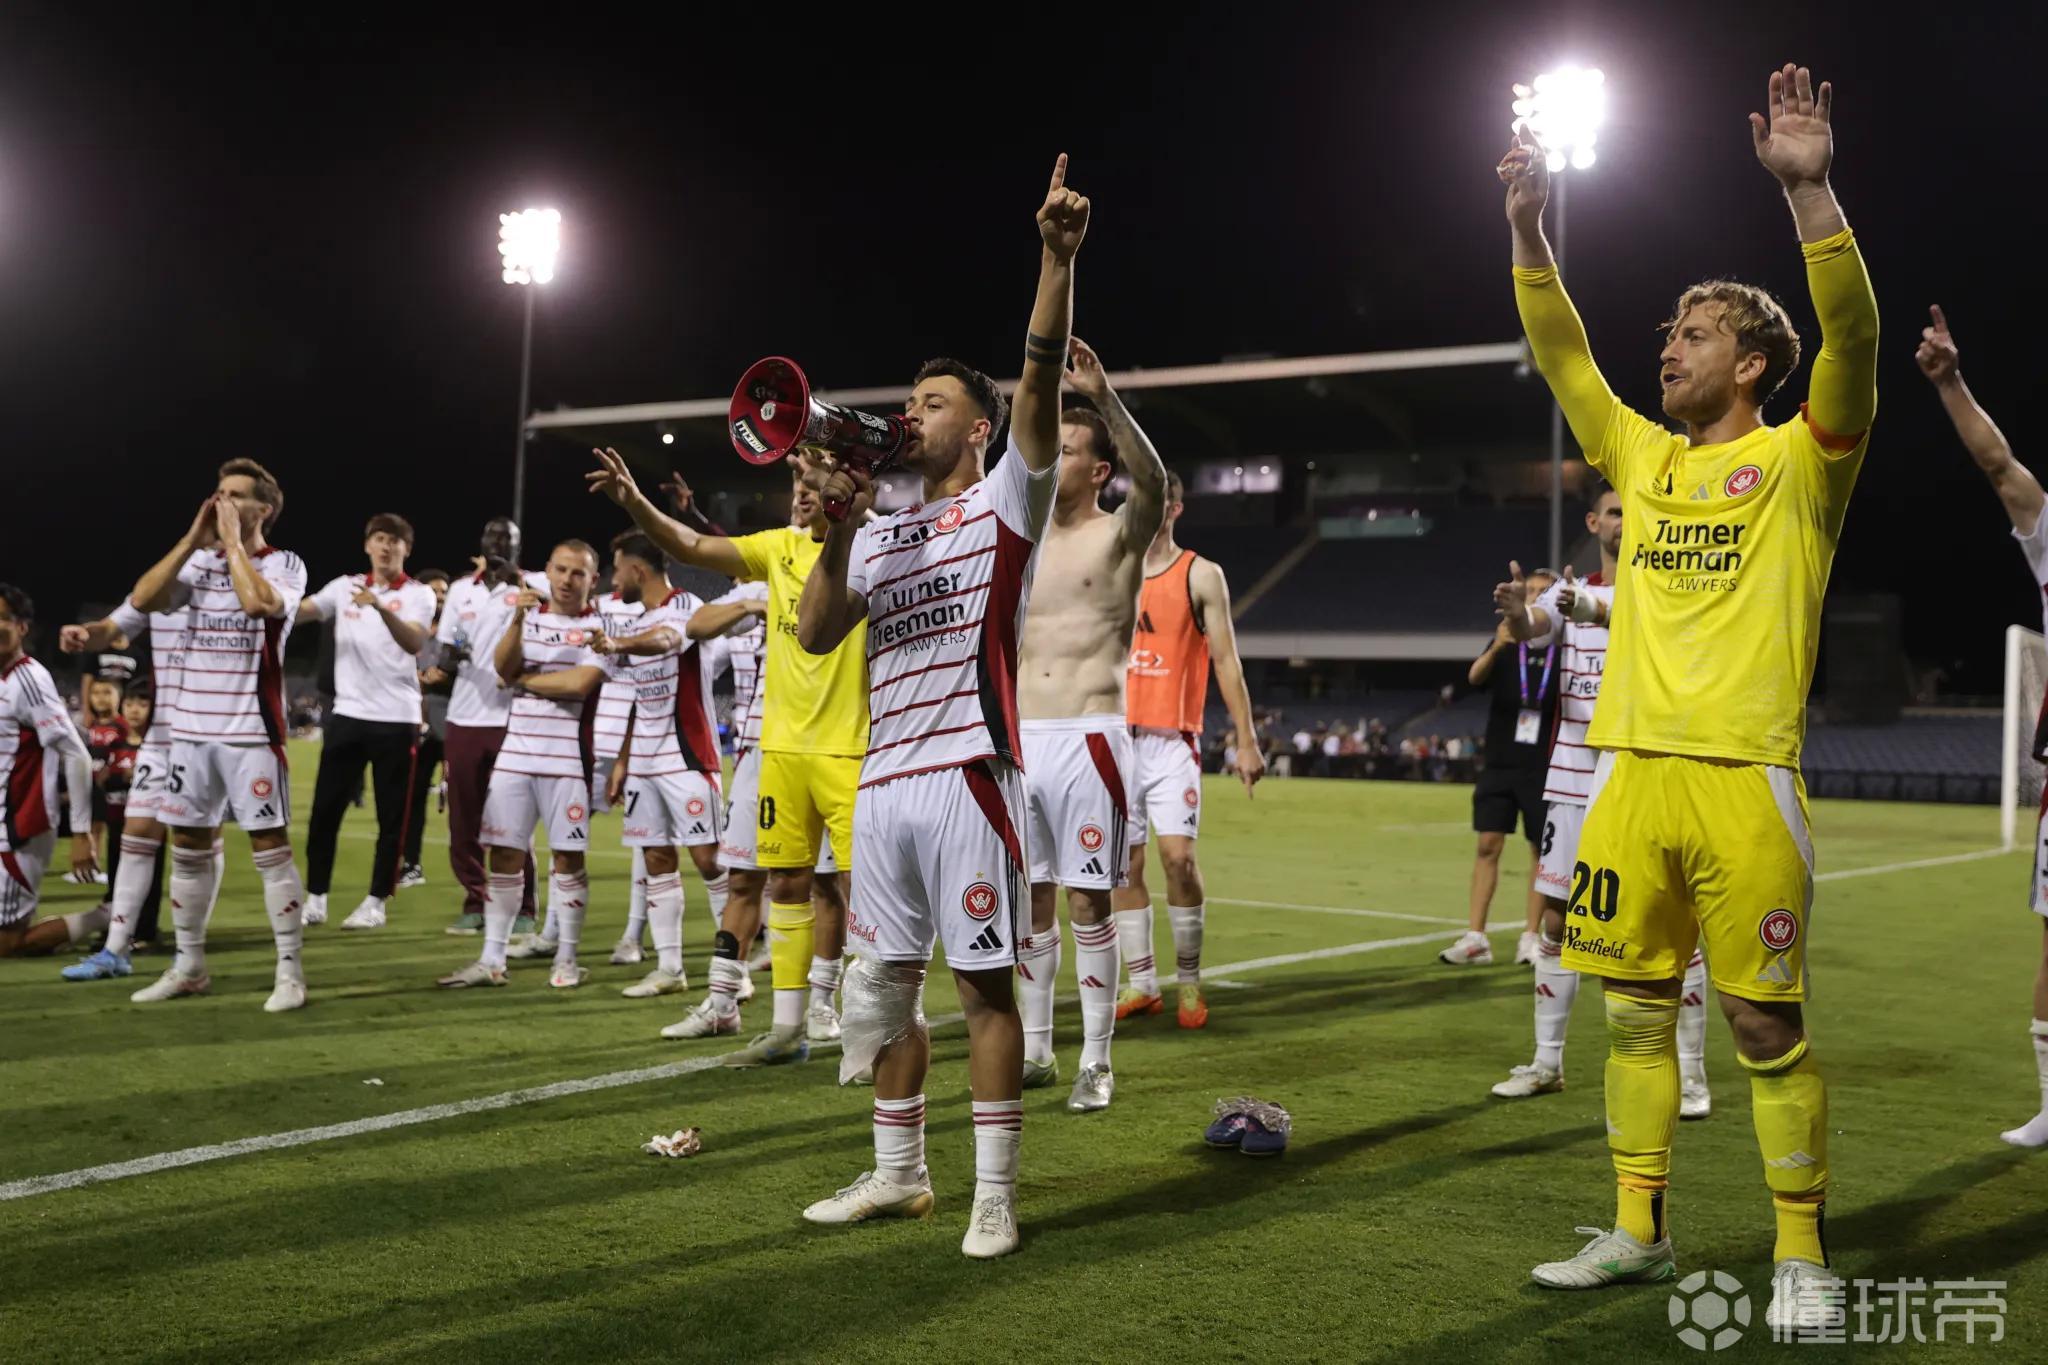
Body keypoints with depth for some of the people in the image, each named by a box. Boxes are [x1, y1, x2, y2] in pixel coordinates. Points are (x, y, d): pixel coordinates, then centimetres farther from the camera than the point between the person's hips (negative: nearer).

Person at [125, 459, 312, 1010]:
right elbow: (142, 599, -5)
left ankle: (290, 972, 0)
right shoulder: (200, 560, 10)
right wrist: (194, 538, -7)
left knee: (270, 847, -5)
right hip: (192, 726, 5)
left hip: (251, 731, -5)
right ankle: (188, 966, 22)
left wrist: (232, 541, -13)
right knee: (189, 846, 11)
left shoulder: (285, 564, -3)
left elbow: (258, 602, -25)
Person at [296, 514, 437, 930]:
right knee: (325, 809, 3)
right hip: (347, 714, 3)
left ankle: (376, 902, 12)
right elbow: (296, 612, -3)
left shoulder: (419, 594, -2)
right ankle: (315, 898, 13)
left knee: (392, 817, 2)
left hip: (397, 719, -3)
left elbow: (413, 643, -20)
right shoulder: (344, 586, 9)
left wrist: (380, 606, -35)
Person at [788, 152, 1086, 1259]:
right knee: (885, 979, 11)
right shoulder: (882, 535, 18)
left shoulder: (1007, 503, 2)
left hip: (968, 773, -6)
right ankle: (898, 1173, 24)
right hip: (884, 781, 6)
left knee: (983, 981, -3)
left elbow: (1040, 381, -13)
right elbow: (815, 635, 7)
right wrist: (838, 533, -6)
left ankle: (994, 1193, 5)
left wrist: (1057, 258, -25)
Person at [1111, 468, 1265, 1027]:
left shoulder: (1201, 575, 1)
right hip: (1116, 738, 4)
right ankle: (1142, 984, 14)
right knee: (1124, 865, 4)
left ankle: (1189, 980, 3)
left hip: (1171, 740, -4)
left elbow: (1226, 662, -1)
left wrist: (1247, 740, -6)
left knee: (1178, 856, -13)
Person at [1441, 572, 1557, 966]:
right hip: (1500, 761, 1)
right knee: (1488, 844, -2)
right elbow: (1475, 677, -15)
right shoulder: (1508, 641, 1)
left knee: (1542, 849, 4)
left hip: (1543, 767, -1)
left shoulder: (1564, 648, -2)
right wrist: (1496, 648, -38)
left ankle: (1531, 938, 13)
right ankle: (1475, 938, 0)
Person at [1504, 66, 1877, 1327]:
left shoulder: (1800, 458, 1)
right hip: (1633, 768, 5)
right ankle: (1639, 1232, 21)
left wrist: (1809, 187, -24)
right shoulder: (1643, 457, 15)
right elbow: (1561, 355, 15)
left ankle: (1802, 1254, 12)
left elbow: (1852, 336, -14)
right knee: (1636, 1007, 10)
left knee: (1768, 1020, -1)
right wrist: (1529, 228, 6)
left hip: (1743, 773, -5)